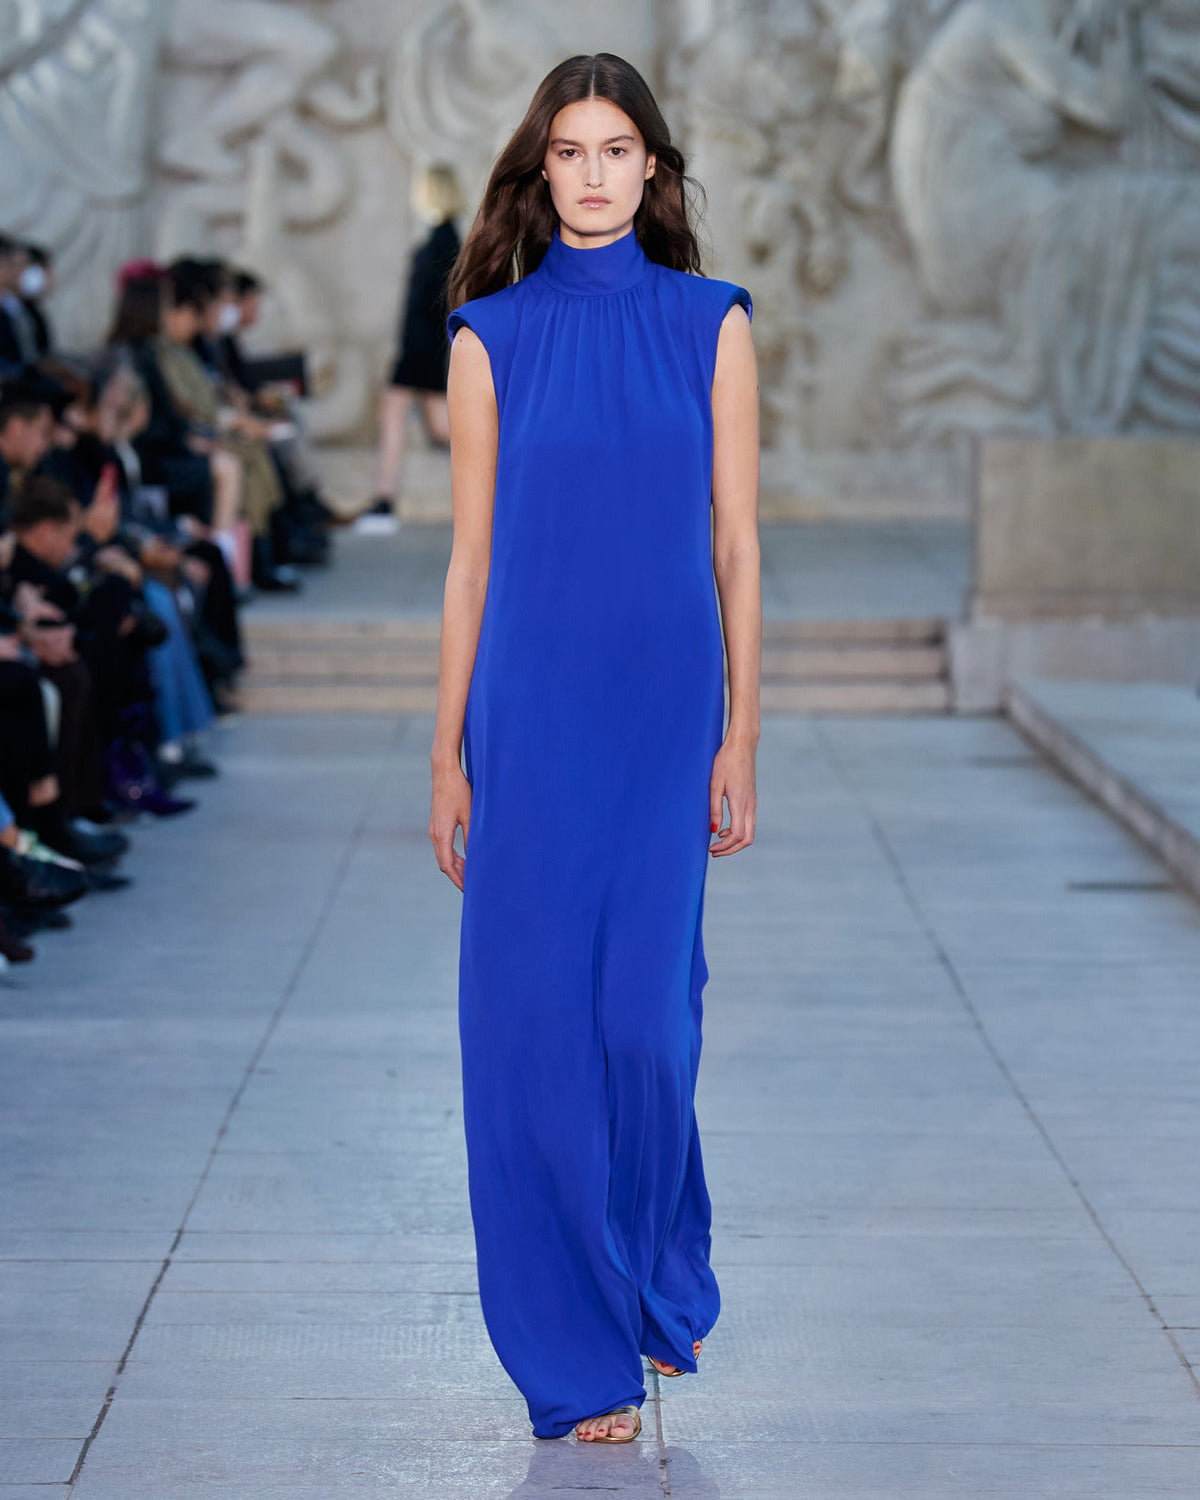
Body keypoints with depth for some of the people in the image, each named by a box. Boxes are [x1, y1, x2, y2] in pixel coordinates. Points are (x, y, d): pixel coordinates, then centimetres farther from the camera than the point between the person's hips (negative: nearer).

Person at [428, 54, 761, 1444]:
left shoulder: (710, 324, 4)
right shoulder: (491, 336, 3)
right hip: (530, 710, 0)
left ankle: (663, 1278, 28)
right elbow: (470, 560, 4)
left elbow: (735, 546, 3)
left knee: (645, 1016, -2)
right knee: (533, 1022, 0)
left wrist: (740, 736, -1)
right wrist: (448, 752, 1)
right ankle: (575, 1348, 13)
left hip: (664, 713, 0)